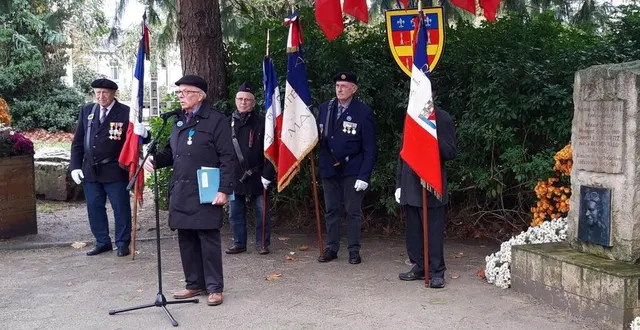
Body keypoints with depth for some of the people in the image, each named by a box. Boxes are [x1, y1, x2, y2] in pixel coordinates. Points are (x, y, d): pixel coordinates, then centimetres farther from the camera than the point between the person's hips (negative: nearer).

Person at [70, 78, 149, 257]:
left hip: (115, 170, -4)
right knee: (94, 207, 12)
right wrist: (75, 166, 4)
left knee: (121, 208, 4)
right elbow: (78, 141, 10)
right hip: (90, 170, 5)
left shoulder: (125, 112, -8)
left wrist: (142, 134, -31)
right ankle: (102, 242, 26)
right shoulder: (86, 111, 6)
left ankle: (123, 243, 17)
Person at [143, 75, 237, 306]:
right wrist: (155, 160, 2)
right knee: (186, 239, 11)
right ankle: (194, 284, 23)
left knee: (208, 239, 0)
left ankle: (215, 287, 10)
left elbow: (227, 158, -12)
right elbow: (172, 152, 23)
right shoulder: (179, 121, 16)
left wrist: (224, 189, -18)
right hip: (180, 192, 7)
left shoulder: (216, 120, -7)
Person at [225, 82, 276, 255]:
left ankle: (262, 244, 17)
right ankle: (239, 243, 22)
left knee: (261, 213, 5)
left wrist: (267, 175, -11)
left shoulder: (261, 122, -1)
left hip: (257, 177, -2)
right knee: (235, 214, 9)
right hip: (234, 177, 3)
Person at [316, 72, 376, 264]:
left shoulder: (364, 112, -9)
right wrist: (322, 163, -8)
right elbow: (318, 136, 7)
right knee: (331, 210, 11)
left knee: (353, 211, 4)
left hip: (352, 170, -4)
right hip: (329, 169, 4)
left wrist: (364, 175, -15)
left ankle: (354, 250, 13)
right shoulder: (324, 108, 4)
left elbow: (369, 148, -10)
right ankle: (331, 248, 20)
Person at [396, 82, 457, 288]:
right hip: (411, 184, 5)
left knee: (434, 230, -1)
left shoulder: (442, 118, -3)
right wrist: (399, 183, 11)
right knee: (414, 230, 9)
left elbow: (451, 152, -6)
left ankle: (437, 272, 8)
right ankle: (419, 267, 21)